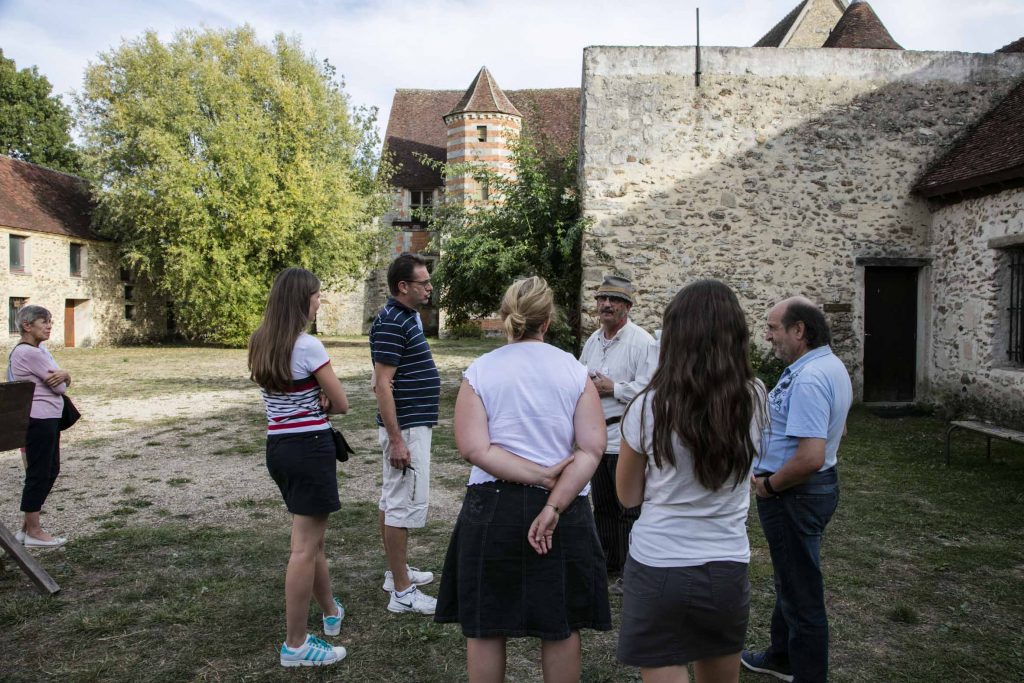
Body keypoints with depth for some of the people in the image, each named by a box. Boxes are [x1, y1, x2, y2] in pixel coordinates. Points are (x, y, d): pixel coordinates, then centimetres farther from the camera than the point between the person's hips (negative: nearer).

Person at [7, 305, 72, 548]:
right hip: (39, 420, -10)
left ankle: (28, 527, 25)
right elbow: (60, 387, -17)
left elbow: (65, 383, 10)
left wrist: (64, 375, -11)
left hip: (48, 419, 10)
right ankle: (33, 532, 9)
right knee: (39, 473, -2)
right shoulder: (29, 353, -17)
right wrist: (62, 378, 4)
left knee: (51, 471, 15)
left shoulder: (39, 350, 14)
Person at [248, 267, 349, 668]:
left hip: (277, 446, 9)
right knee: (306, 546, 0)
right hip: (309, 448, -9)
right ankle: (295, 645, 9)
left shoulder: (260, 344, 7)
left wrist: (312, 398, 0)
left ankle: (331, 612, 41)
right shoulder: (308, 346, -17)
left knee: (311, 536, 23)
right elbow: (341, 405, -9)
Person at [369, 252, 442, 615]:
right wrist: (396, 440, -24)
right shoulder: (391, 323, -20)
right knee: (405, 505, -5)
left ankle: (397, 571, 31)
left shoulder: (408, 317, 11)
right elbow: (382, 385, -23)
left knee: (392, 500, 18)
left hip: (410, 425, 10)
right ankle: (402, 592, 4)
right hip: (406, 428, -10)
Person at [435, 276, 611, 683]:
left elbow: (473, 448, -14)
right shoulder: (574, 370, -1)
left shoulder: (480, 370, -3)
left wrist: (542, 476, -13)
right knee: (562, 626, 15)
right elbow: (593, 448, -11)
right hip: (566, 512, 1)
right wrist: (554, 505, -15)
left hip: (493, 508, -1)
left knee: (484, 627, 14)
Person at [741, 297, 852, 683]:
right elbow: (837, 430, 20)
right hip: (820, 485, 11)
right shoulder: (833, 366, 7)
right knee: (791, 579, 25)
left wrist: (768, 484, -17)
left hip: (795, 495, -11)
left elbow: (810, 458, -34)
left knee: (801, 592, 4)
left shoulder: (808, 379, -27)